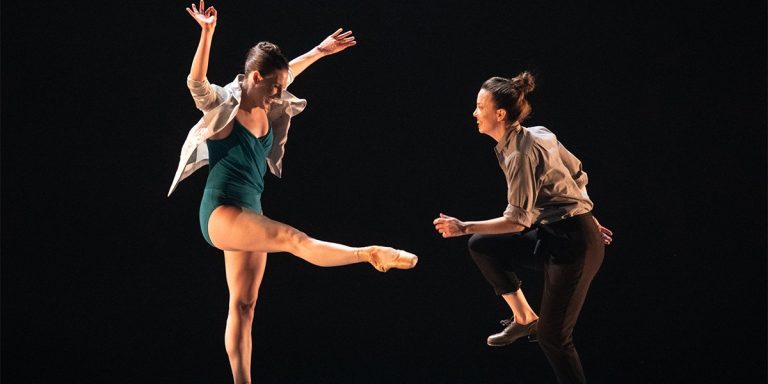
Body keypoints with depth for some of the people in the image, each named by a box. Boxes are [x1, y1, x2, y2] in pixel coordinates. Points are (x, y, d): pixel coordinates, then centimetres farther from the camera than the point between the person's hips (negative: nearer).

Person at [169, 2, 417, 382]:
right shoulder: (222, 106, -8)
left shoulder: (267, 110, 11)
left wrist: (321, 50, 33)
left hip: (248, 215, 8)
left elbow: (287, 73, 29)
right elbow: (196, 82, -27)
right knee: (292, 237, -26)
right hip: (221, 213, -8)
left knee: (244, 306, 5)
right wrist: (207, 32, -39)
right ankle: (370, 254, -24)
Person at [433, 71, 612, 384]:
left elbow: (518, 220, -22)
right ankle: (524, 318, 17)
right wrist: (589, 220, 23)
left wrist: (464, 227, -21)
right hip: (553, 235, 9)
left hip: (573, 245, -9)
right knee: (482, 246, 9)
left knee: (553, 336, -3)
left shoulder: (520, 156, -21)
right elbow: (576, 174, 14)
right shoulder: (539, 134, 6)